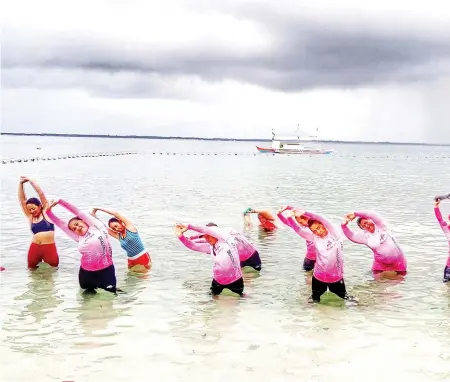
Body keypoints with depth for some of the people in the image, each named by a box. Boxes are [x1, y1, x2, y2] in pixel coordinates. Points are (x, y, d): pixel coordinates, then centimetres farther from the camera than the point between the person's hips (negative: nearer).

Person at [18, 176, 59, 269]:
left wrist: (31, 181, -3)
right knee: (31, 268, 10)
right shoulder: (30, 217, 10)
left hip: (49, 247, -3)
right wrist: (21, 184, -1)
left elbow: (41, 194, -2)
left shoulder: (46, 212, 4)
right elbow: (22, 200, 6)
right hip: (35, 247, 3)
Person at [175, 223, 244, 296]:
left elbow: (206, 229, -25)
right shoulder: (210, 247, 0)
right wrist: (181, 236, -20)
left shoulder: (226, 238, -16)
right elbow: (193, 246, -4)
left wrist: (189, 226, -24)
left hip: (234, 280, -5)